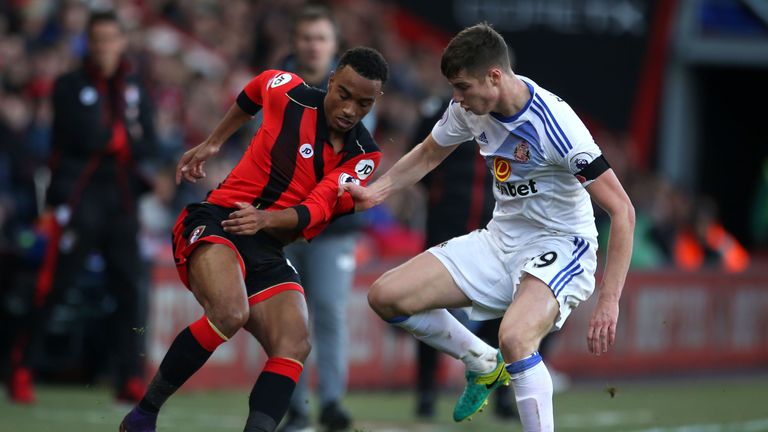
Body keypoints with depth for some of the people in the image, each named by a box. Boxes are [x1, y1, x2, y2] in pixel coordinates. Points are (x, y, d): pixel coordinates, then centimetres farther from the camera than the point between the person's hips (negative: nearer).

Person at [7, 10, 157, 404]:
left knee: (129, 287, -1)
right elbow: (86, 137, -11)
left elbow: (146, 147, 6)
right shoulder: (70, 87, 2)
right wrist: (123, 134, 1)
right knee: (53, 287, -8)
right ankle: (22, 373, -1)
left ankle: (130, 380, 3)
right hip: (79, 195, -4)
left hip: (122, 198, 4)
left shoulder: (135, 89, 15)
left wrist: (105, 137, -7)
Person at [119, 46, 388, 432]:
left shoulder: (362, 156, -1)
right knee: (230, 313, -33)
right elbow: (256, 88, 20)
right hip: (214, 225, -4)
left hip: (269, 253, 4)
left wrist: (265, 219, -33)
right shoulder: (288, 93, -5)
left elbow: (316, 210, -14)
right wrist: (212, 143, 27)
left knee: (295, 345, -22)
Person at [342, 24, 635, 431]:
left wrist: (608, 301, -29)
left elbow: (621, 210, -25)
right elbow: (428, 154, 17)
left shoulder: (553, 122, -26)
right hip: (501, 239, 8)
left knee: (515, 337, -37)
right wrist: (375, 191, -1)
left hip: (559, 245, -7)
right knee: (385, 297, -4)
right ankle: (484, 364, 17)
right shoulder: (470, 107, -5)